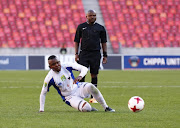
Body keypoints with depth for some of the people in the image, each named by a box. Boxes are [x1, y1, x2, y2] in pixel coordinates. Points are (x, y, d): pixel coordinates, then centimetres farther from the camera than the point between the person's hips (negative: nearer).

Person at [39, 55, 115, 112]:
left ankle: (106, 108, -19)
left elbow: (84, 69, -12)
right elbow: (43, 93, -4)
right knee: (86, 108, -32)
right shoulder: (49, 78, -15)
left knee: (90, 87, -33)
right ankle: (89, 108, 8)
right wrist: (41, 110, -7)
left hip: (78, 88, 2)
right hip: (70, 97, -2)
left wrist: (80, 76, -34)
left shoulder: (67, 66, -11)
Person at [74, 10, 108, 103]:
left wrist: (105, 55, 5)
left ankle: (93, 97, 7)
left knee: (94, 75, 2)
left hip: (95, 54, 0)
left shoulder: (100, 28, 7)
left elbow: (103, 42, 11)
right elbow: (76, 41, 9)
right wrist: (76, 54, 1)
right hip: (84, 53, 0)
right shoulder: (81, 27, 7)